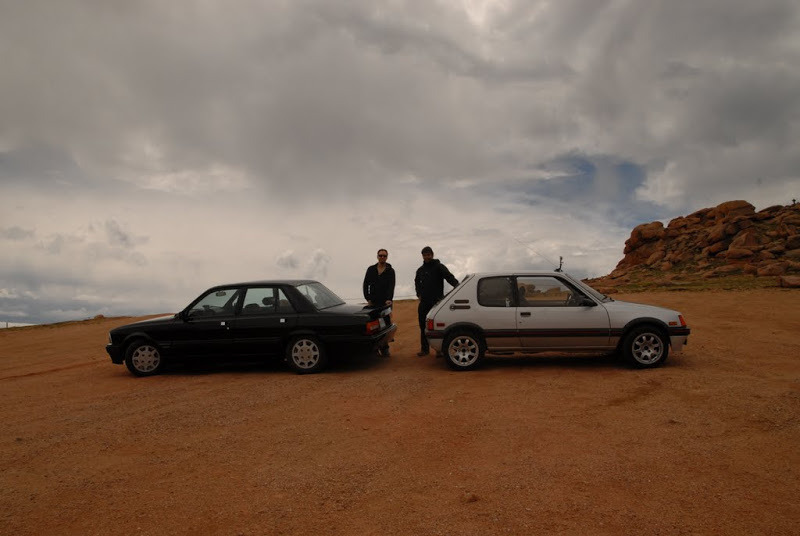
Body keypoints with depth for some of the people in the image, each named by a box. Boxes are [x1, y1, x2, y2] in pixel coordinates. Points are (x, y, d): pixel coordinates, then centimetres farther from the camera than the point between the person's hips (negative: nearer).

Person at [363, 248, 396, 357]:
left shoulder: (390, 271, 3)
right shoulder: (371, 269, 9)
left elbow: (391, 286, -9)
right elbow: (366, 285, 9)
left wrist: (389, 299, -23)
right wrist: (368, 299, -2)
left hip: (386, 302, -2)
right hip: (373, 303, 2)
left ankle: (384, 349, 5)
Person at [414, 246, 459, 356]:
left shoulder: (439, 267, -3)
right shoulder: (420, 270, 17)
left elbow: (449, 276, -18)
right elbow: (417, 282, 33)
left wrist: (457, 285, -36)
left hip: (436, 302, -5)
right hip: (424, 303, 6)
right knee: (423, 326, 6)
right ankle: (424, 348, 13)